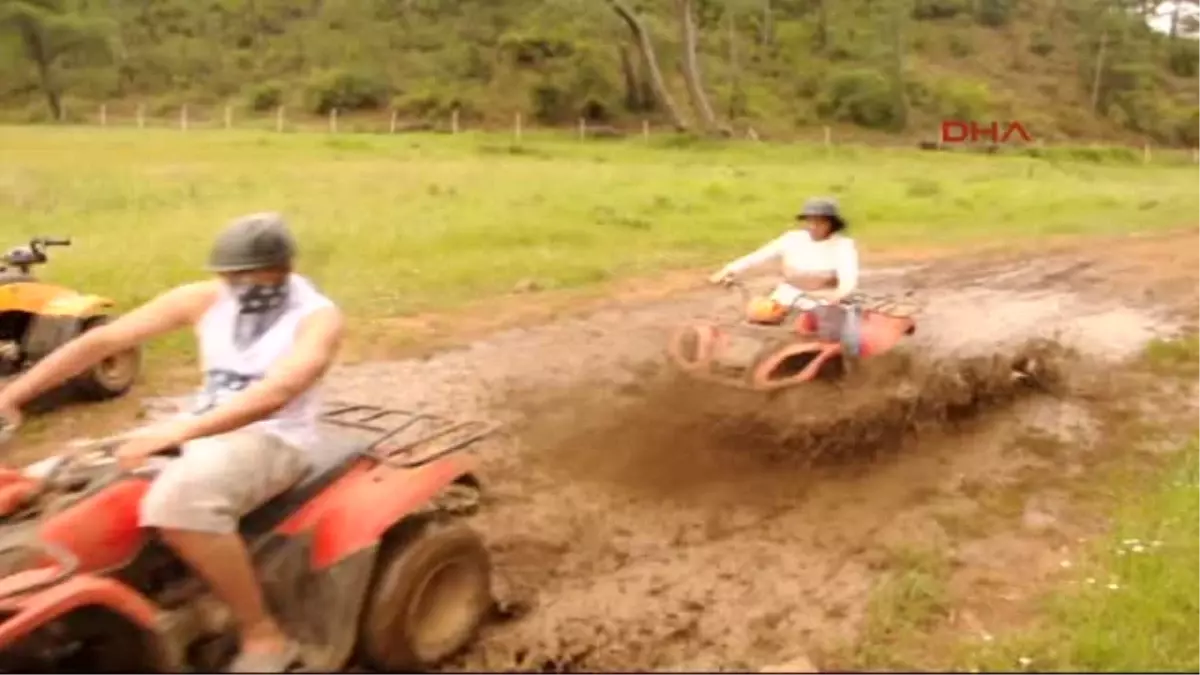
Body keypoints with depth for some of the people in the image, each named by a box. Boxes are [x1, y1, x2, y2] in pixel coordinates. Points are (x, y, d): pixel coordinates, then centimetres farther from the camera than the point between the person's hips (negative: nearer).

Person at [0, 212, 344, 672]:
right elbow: (105, 340, -1)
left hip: (272, 440, -7)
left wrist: (179, 431, -43)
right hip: (203, 432, 7)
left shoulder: (318, 316, -16)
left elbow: (275, 393, -33)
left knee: (181, 501, -37)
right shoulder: (206, 299, 0)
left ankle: (264, 638, -21)